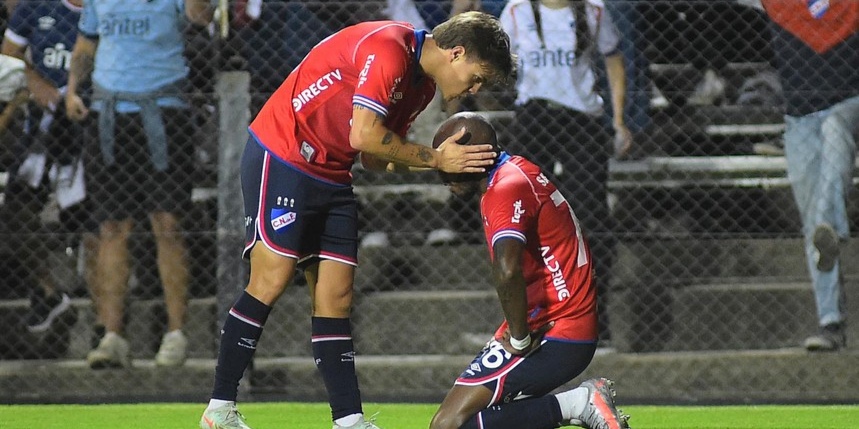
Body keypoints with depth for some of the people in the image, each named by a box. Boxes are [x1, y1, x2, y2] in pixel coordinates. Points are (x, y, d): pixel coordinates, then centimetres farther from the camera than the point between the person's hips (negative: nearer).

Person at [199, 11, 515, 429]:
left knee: (335, 297, 3)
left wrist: (446, 158, -7)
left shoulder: (420, 83, 11)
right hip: (280, 157, -9)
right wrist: (435, 159, -18)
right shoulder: (388, 49, -20)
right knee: (272, 281, -13)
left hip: (331, 175, 9)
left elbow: (376, 158, 8)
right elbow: (364, 136, -26)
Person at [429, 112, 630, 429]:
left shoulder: (506, 190, -17)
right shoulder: (519, 170, 13)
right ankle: (579, 403, 6)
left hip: (555, 339, -10)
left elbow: (507, 271, -33)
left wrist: (519, 339, -21)